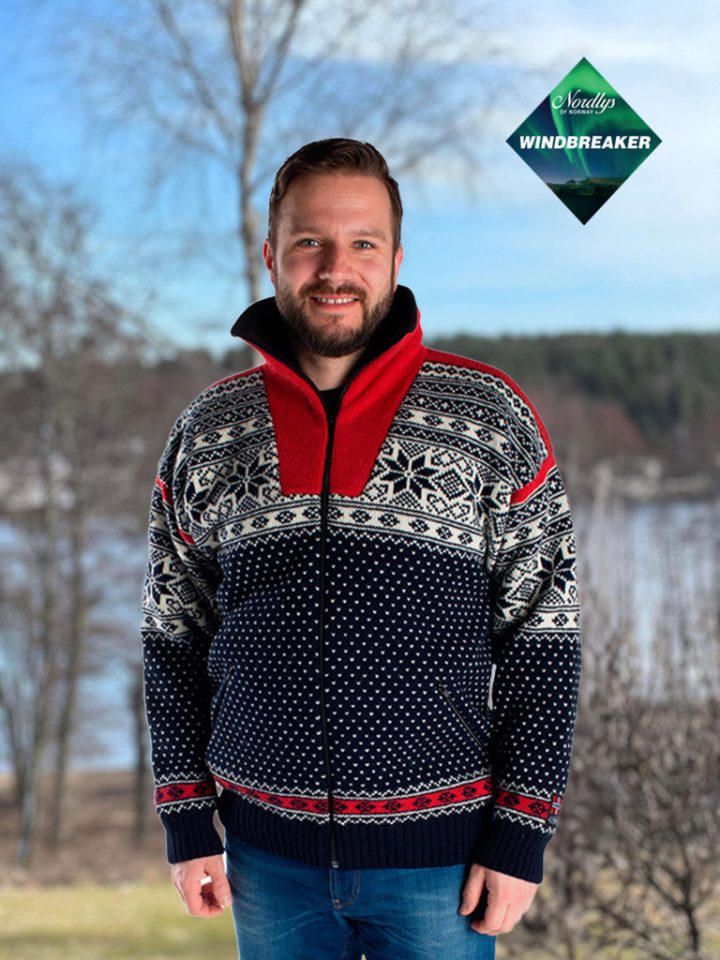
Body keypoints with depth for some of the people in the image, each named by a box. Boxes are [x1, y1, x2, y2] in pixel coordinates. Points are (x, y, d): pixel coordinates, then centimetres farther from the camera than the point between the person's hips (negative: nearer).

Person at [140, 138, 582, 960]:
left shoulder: (488, 415, -3)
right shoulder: (207, 431, 4)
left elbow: (542, 640, -3)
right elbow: (174, 641, 9)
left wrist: (521, 837, -7)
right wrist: (187, 826, 4)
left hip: (439, 858, -2)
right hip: (270, 853, 2)